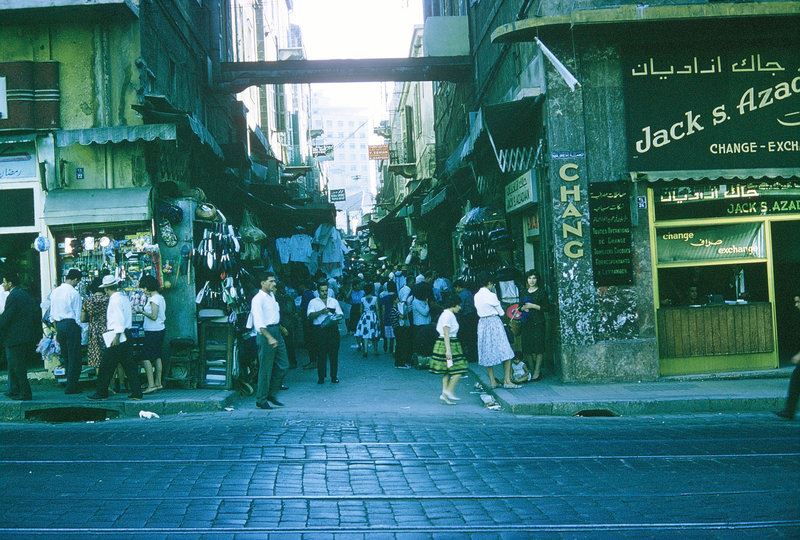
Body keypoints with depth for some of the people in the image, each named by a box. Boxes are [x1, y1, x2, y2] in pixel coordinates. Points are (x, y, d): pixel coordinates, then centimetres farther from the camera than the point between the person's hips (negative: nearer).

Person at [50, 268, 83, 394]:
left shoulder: (55, 292, 8)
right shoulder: (74, 293, -12)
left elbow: (52, 314, 13)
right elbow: (78, 314, -10)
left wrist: (57, 331, 19)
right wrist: (79, 328, 1)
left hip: (59, 324, 7)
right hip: (71, 325, -7)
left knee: (65, 356, 16)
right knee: (74, 357, 0)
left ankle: (70, 384, 22)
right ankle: (71, 387, 0)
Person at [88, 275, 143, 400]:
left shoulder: (115, 299, -13)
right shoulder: (123, 296, 14)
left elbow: (119, 319, -20)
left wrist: (117, 337, -22)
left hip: (117, 338, -9)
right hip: (126, 336, 9)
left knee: (106, 366, 1)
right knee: (129, 364, 8)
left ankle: (101, 392, 8)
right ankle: (136, 392, 7)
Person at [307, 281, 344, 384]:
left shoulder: (334, 301, 16)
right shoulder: (313, 302, 7)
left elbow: (340, 314, 12)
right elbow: (310, 315, -6)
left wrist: (336, 318, -10)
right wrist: (321, 312, -19)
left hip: (333, 329, 2)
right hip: (319, 330, -2)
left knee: (334, 353, 1)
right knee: (321, 354, -1)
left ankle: (334, 376, 8)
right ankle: (321, 377, 5)